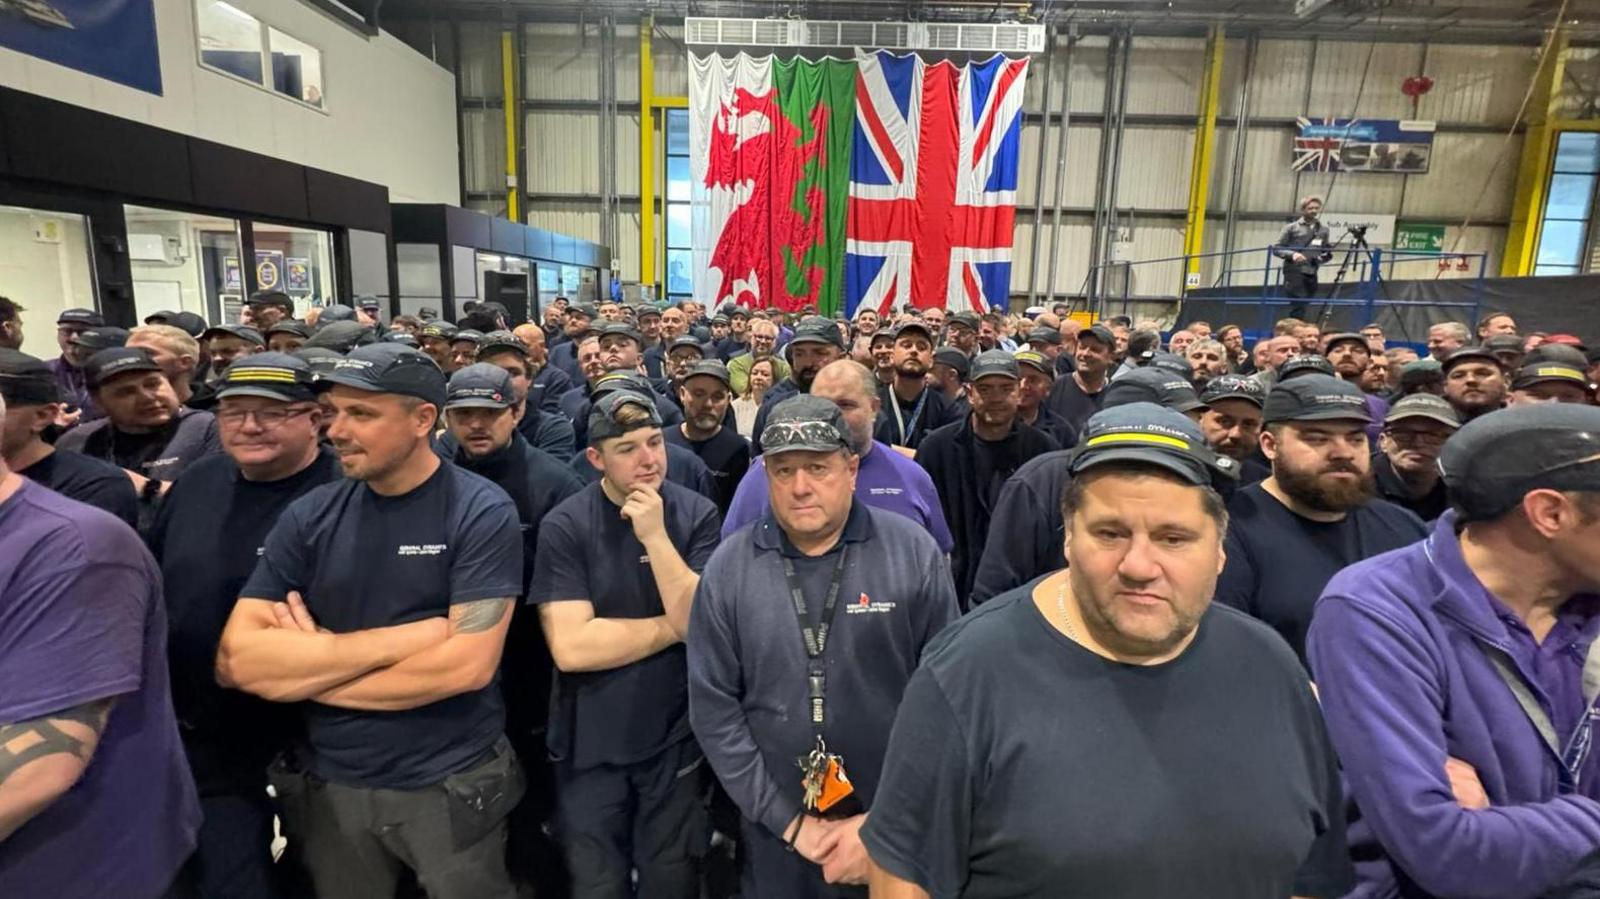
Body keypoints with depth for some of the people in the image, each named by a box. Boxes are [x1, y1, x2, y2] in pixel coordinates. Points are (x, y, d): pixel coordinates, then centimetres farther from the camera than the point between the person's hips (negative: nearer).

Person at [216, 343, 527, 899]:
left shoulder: (482, 512, -15)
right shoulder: (309, 516, -3)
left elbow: (467, 665, -22)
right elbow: (237, 661, -10)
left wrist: (305, 668, -12)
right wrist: (399, 639, -20)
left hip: (453, 786, -3)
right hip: (331, 785, 4)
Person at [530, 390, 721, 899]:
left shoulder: (696, 514, -9)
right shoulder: (565, 526, -12)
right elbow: (571, 647, -20)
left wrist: (655, 536, -26)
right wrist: (674, 627, -15)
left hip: (676, 738, 1)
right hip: (590, 744, -1)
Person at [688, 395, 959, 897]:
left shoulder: (914, 553, -10)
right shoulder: (729, 567, -7)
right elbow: (713, 707, -5)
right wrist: (790, 822, -7)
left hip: (897, 826, 0)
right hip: (776, 831, 1)